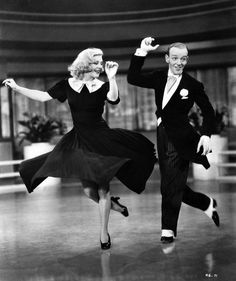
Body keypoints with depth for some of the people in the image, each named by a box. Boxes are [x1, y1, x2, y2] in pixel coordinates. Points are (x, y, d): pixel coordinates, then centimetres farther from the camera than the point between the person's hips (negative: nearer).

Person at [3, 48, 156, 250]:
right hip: (79, 141, 2)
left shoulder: (103, 86, -5)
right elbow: (44, 96, 5)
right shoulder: (68, 84, 2)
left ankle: (104, 233, 16)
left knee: (102, 188, 1)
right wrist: (16, 88, 2)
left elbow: (114, 100, -25)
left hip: (101, 140, -2)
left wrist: (111, 78, -33)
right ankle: (112, 203, 35)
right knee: (89, 190, 3)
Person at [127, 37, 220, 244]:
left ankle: (168, 230, 3)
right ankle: (208, 204, 36)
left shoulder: (193, 85, -6)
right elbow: (133, 78, -6)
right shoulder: (159, 78, 5)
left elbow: (208, 111, -1)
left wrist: (206, 135, -15)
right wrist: (142, 52, -14)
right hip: (163, 136, 6)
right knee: (173, 187, 14)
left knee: (170, 185, -8)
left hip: (181, 139, -6)